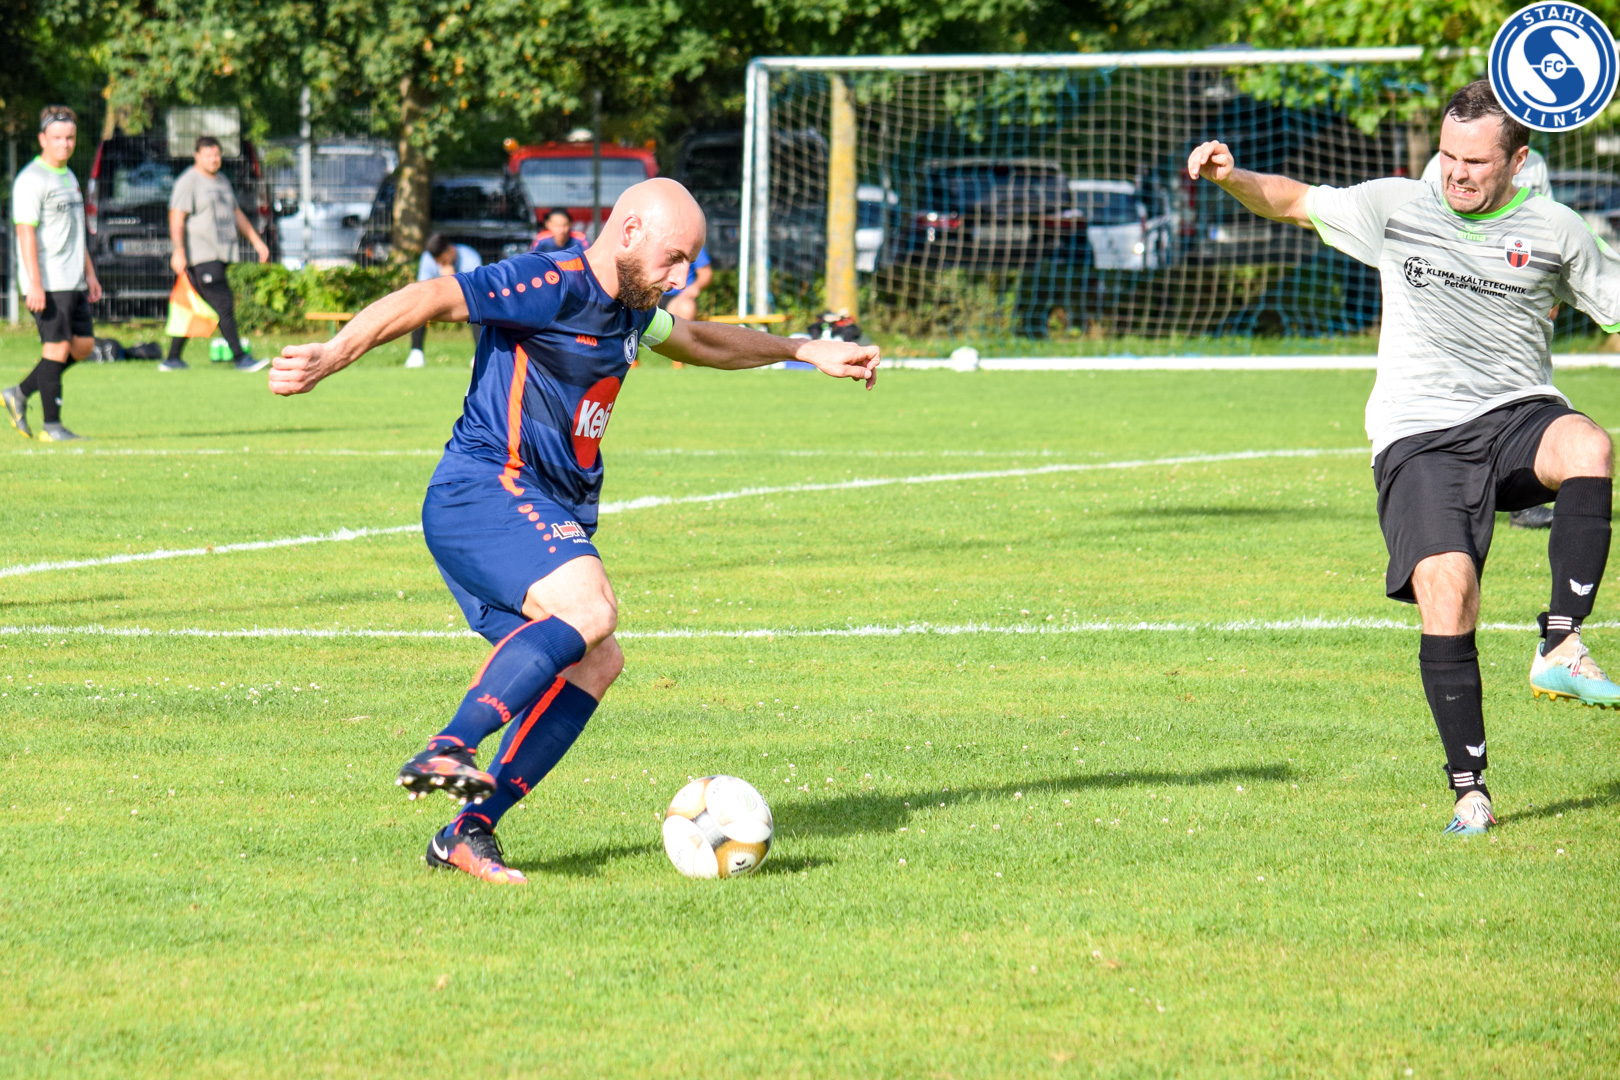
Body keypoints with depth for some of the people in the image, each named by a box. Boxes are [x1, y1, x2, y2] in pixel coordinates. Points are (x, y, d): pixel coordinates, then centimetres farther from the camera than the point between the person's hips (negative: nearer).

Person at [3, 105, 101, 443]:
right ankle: (51, 425, -4)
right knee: (57, 347, -9)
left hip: (73, 282, 9)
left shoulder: (68, 177, 17)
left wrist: (89, 274, 21)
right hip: (47, 284, -9)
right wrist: (34, 284, -22)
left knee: (83, 344, 8)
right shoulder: (32, 180, -11)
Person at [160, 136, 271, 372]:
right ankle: (240, 358, -14)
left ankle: (172, 358, 14)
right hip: (200, 255, -8)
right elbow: (176, 218, -12)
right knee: (223, 305, -13)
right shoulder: (188, 182, -5)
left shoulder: (222, 181, 21)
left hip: (220, 254, 8)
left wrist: (256, 241, 23)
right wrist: (178, 251, -23)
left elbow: (236, 214, 29)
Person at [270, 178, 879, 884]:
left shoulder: (627, 311, 20)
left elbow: (697, 341, 41)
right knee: (590, 608, -30)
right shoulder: (554, 284, -11)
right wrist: (333, 355, -31)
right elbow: (432, 299, -20)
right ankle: (446, 752, -37)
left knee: (594, 663, -1)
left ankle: (469, 831, -4)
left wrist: (803, 351, 46)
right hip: (484, 489, -10)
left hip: (546, 517, 10)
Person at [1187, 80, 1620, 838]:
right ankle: (1469, 791, -9)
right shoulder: (1396, 208, 7)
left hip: (1518, 416, 1)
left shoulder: (1554, 231, 6)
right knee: (1445, 587, -21)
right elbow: (1295, 203, 18)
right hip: (1420, 435, 0)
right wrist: (1232, 178, 1)